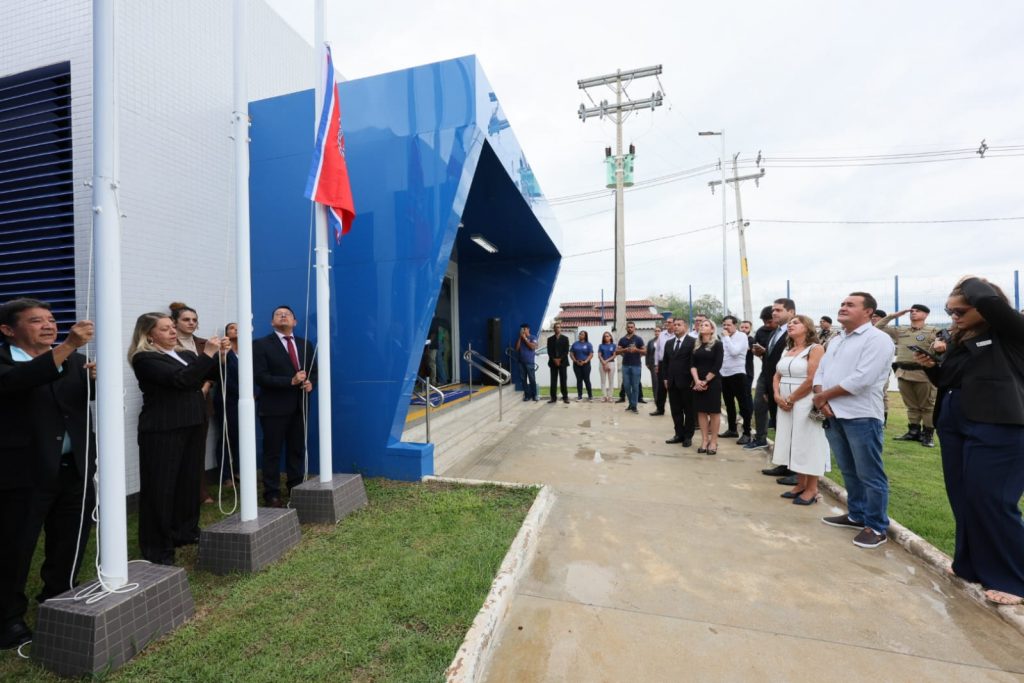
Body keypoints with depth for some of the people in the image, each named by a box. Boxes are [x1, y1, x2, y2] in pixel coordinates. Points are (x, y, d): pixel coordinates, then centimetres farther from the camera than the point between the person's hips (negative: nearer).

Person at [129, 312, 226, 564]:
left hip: (192, 426, 7)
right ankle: (157, 548, 12)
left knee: (189, 481, 14)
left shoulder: (185, 354, 13)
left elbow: (213, 374, 11)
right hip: (163, 431, -7)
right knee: (160, 487, 1)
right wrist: (207, 353, -23)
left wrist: (220, 355, -5)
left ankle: (186, 531, 29)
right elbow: (180, 379, -23)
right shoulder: (144, 359, -10)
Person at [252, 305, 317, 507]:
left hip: (299, 406, 5)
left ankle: (297, 489, 25)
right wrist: (290, 381, -20)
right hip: (274, 407, -4)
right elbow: (259, 377, -12)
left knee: (297, 450, 13)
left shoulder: (305, 345, 12)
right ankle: (272, 495, 14)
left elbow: (313, 370, 15)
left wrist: (310, 382, -7)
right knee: (272, 452, 4)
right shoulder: (261, 344, -3)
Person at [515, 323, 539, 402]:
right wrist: (520, 338, -5)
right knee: (523, 379, 3)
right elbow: (516, 349, 2)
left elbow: (533, 347, -15)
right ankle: (527, 395, 8)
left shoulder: (533, 338, 1)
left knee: (532, 379, -4)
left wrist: (525, 338, -12)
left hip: (530, 362, -4)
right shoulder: (519, 338, 11)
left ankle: (534, 395, 4)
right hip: (521, 362, 4)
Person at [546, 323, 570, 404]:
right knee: (553, 381, 1)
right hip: (553, 362, 1)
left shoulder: (565, 338, 7)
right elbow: (549, 351, 3)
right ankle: (553, 398, 4)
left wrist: (560, 359, -12)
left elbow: (566, 351, -2)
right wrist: (554, 359, -11)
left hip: (563, 362, -1)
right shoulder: (550, 339, 10)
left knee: (563, 380, -2)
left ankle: (565, 397, 3)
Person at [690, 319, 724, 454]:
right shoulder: (696, 345, 10)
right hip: (698, 383, 4)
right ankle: (704, 440, 12)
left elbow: (717, 366, -10)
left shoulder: (717, 344, -2)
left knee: (714, 411, 2)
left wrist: (705, 381, -12)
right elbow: (692, 364, 4)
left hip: (712, 382, -4)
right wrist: (697, 380, -10)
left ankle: (714, 441, 10)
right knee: (701, 411, 5)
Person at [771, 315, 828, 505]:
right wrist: (777, 396, -4)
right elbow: (777, 377, 13)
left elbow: (811, 380, -17)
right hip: (785, 404, 7)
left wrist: (791, 399, -13)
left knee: (808, 444, 0)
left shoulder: (815, 349, -8)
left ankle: (812, 489, 11)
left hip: (805, 404, -7)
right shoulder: (787, 351, 15)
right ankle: (800, 484, 22)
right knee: (794, 444, 11)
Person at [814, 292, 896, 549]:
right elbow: (820, 371, 12)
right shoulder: (836, 340, 16)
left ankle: (876, 527, 16)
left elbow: (861, 379, -20)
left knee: (869, 475, 3)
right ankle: (856, 515, 33)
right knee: (849, 471, 19)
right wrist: (821, 400, -6)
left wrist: (824, 395, -11)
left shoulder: (877, 339, -10)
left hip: (861, 416, -8)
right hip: (833, 415, 8)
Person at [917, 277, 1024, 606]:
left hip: (996, 429, -7)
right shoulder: (957, 339, 10)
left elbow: (991, 302, -29)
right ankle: (972, 565, 29)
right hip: (954, 426, 7)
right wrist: (931, 366, -3)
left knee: (991, 503, -2)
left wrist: (971, 283, -9)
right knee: (962, 500, 14)